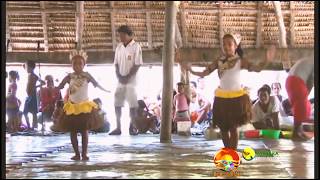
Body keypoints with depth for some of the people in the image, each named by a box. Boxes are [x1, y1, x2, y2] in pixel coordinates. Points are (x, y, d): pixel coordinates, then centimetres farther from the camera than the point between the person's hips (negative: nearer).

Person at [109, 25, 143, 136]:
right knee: (117, 103, 3)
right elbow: (116, 63, 11)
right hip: (120, 80, 5)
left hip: (131, 80, -5)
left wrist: (127, 77, -15)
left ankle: (132, 127, 6)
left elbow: (137, 64, -10)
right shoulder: (119, 47, 10)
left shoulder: (136, 47, -6)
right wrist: (119, 76, -6)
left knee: (132, 104, -3)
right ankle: (118, 127, 8)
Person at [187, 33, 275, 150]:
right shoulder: (219, 62, 3)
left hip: (237, 97, -3)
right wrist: (192, 72, -12)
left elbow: (257, 68, -17)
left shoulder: (240, 61, -6)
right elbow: (205, 73, 3)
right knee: (223, 127, 11)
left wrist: (266, 60, -35)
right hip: (221, 97, 4)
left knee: (233, 127, -1)